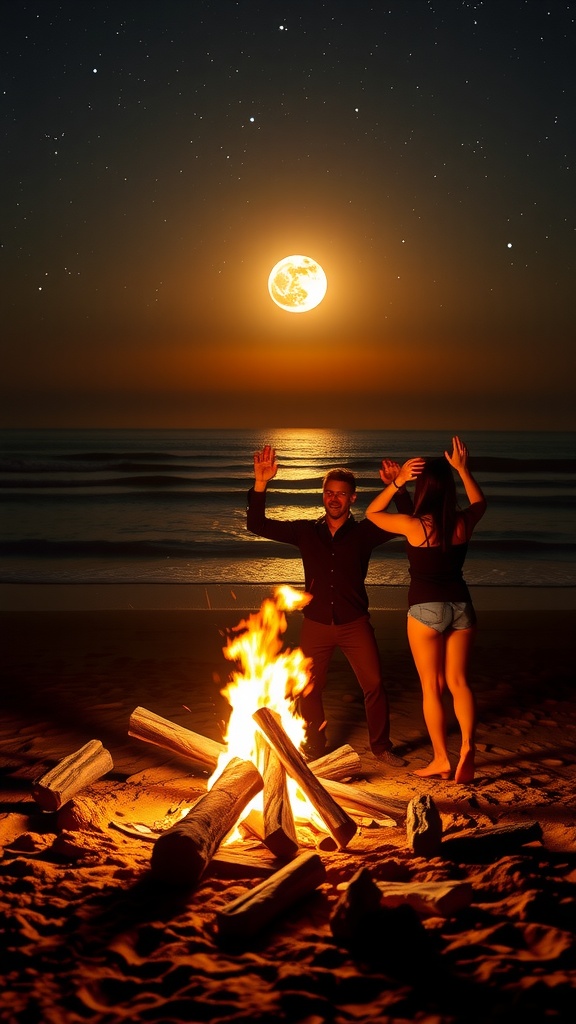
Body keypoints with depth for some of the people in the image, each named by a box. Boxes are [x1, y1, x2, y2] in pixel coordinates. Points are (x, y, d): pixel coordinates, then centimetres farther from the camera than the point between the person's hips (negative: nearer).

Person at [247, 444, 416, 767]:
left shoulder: (364, 531, -2)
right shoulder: (306, 531, 1)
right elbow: (257, 524, -3)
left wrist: (398, 488, -26)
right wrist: (260, 483, -16)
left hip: (355, 623, -1)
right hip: (316, 624, 1)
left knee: (374, 685, 0)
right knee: (308, 690, 8)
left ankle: (381, 746, 17)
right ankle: (314, 748, 25)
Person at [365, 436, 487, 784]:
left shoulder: (414, 526, -14)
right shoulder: (464, 522, -4)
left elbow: (372, 513, 2)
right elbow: (480, 502, 21)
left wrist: (397, 482, -5)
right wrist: (463, 469, 17)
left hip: (426, 608, -3)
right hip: (461, 605, 3)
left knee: (432, 686, 7)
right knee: (459, 681, 10)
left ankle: (441, 759, 9)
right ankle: (468, 745, -10)